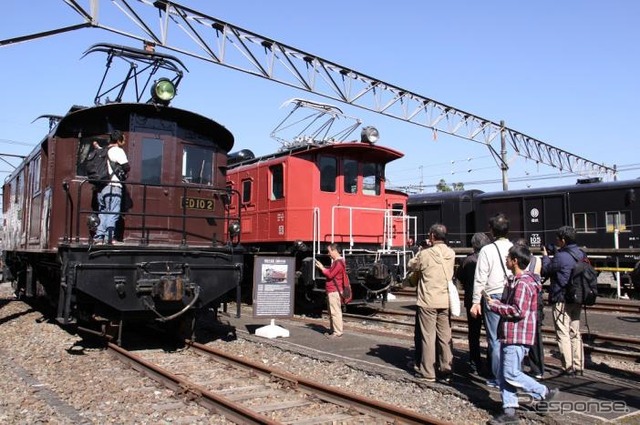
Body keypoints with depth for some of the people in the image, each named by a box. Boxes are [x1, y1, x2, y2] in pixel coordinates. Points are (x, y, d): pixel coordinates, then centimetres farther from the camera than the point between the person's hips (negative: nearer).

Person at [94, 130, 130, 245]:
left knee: (102, 214, 12)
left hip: (101, 187, 8)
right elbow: (127, 167, -10)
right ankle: (108, 239, -13)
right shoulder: (117, 150, -3)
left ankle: (98, 238, 10)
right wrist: (123, 173, 9)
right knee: (112, 214, -8)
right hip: (113, 187, -8)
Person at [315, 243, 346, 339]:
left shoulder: (338, 262, -16)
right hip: (332, 291, 11)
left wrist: (322, 268, -7)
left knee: (335, 312, -8)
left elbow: (330, 274, -19)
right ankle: (332, 330, 25)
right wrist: (323, 268, 7)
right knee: (332, 312, 16)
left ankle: (337, 332, -4)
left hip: (334, 291, -11)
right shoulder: (336, 261, 18)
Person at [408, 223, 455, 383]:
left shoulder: (425, 254, -14)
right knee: (445, 336, 11)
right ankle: (446, 371, 17)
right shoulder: (451, 254, 0)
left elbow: (412, 265, 2)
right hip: (446, 301, 4)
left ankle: (428, 372, 10)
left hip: (428, 301, -4)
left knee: (428, 336, 4)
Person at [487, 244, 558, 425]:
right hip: (509, 335, 10)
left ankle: (544, 393, 13)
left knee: (511, 374, -4)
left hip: (517, 336, -10)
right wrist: (496, 303, 6)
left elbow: (518, 311, -24)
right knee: (503, 374, 10)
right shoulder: (515, 280, 15)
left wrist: (495, 305, -15)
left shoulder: (523, 283, -18)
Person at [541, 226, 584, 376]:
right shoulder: (580, 254, 5)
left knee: (563, 334, 1)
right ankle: (578, 366, 20)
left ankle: (568, 367, 3)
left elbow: (545, 271, -7)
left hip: (562, 300, -8)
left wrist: (545, 256, 10)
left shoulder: (560, 256, -19)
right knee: (575, 333, 15)